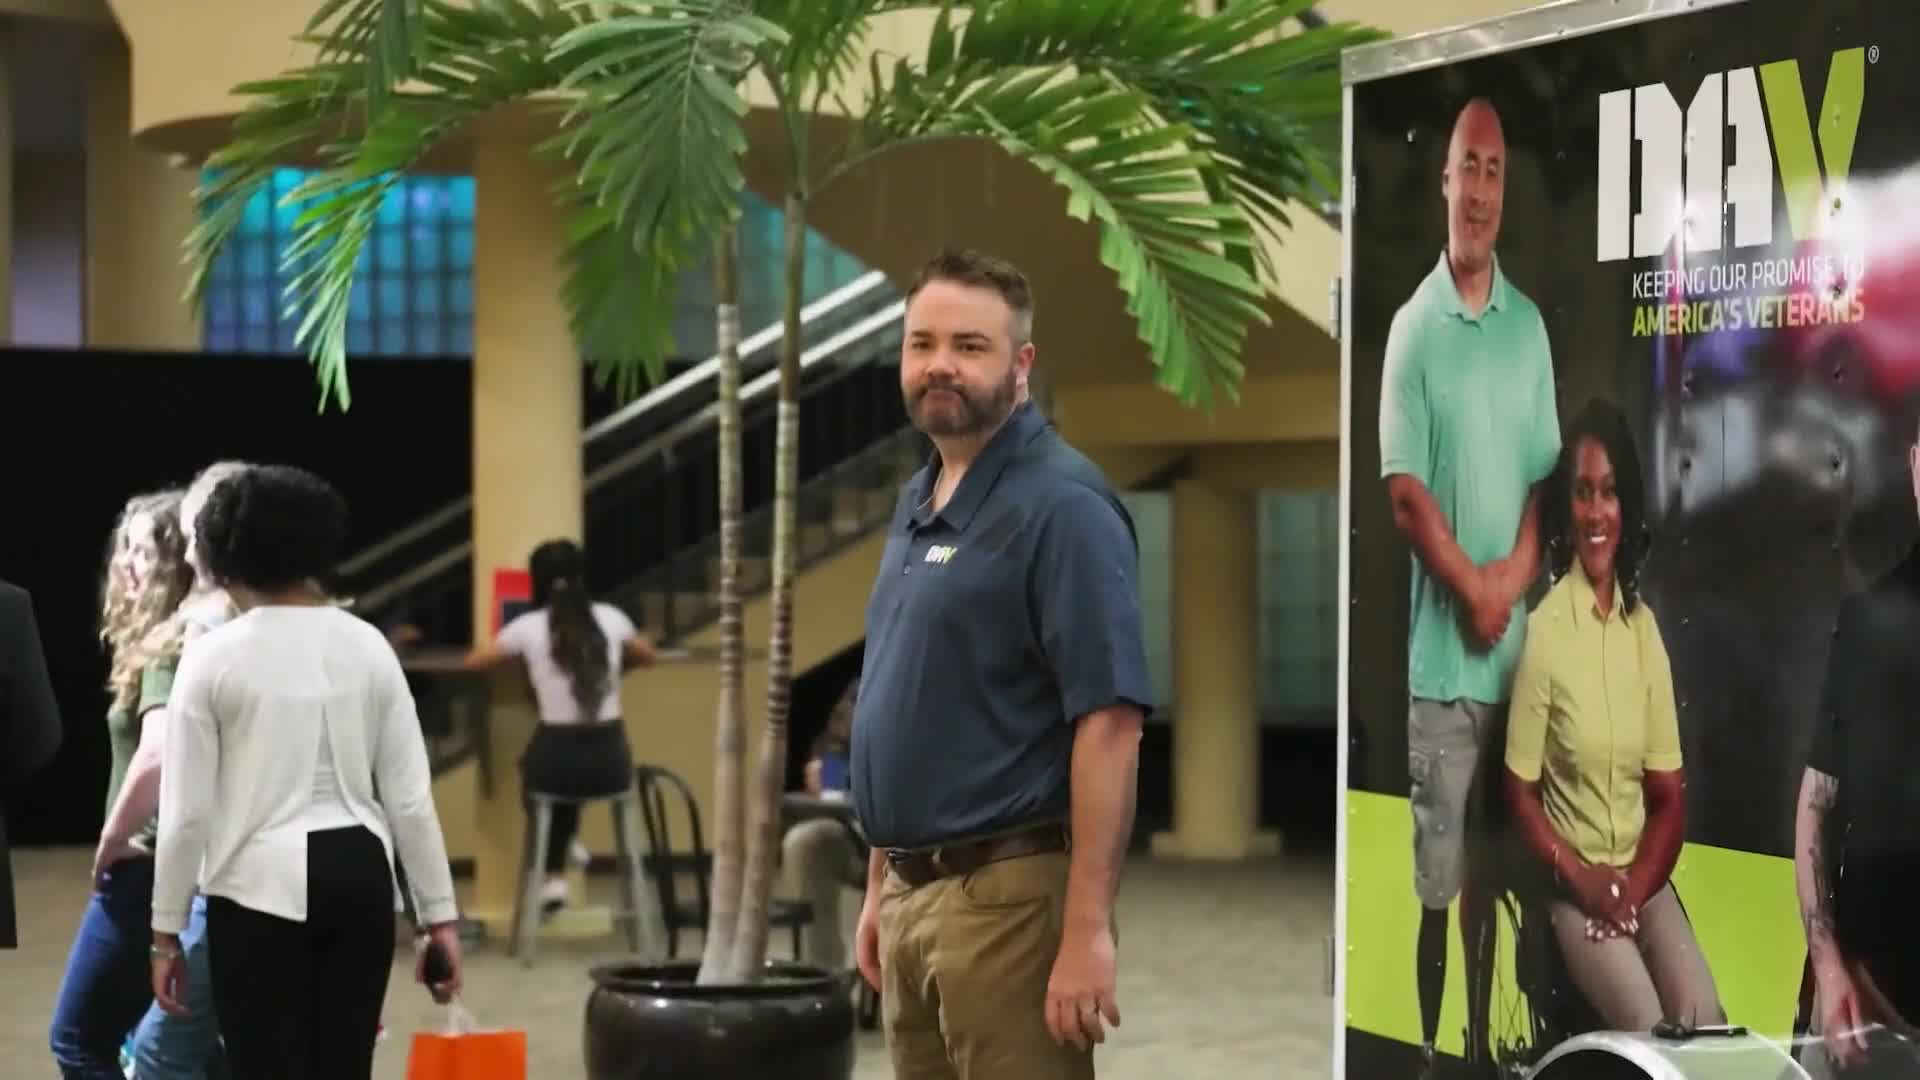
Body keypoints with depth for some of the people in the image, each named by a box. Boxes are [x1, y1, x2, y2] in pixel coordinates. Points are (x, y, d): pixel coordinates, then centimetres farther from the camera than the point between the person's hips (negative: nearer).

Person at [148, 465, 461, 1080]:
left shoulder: (213, 656, -7)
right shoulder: (367, 645, 3)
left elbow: (186, 811, -7)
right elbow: (411, 797, 2)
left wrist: (166, 931, 2)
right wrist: (439, 914, 8)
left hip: (261, 886, -4)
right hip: (358, 875, 4)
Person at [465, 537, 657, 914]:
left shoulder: (528, 627, -2)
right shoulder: (611, 618, 5)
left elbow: (475, 663, 13)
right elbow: (646, 656, 26)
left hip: (558, 760, -3)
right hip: (610, 760, 3)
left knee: (542, 767, 33)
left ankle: (554, 875, 27)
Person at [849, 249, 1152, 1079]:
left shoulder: (1060, 505, -13)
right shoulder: (918, 505, 14)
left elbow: (1110, 725, -19)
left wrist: (1086, 930, -23)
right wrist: (881, 886, 18)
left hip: (1007, 894, -9)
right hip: (914, 892, 9)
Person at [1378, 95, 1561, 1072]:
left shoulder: (1529, 326, 8)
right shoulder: (1412, 328, -3)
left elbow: (1546, 476, 6)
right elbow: (1404, 492, -8)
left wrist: (1513, 574, -11)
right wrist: (1469, 586, -16)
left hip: (1518, 643, 3)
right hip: (1439, 648, -3)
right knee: (1437, 883, 0)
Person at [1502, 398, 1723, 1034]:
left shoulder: (1645, 628, 6)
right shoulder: (1545, 630, -8)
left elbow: (1670, 796, 8)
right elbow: (1521, 796, -4)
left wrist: (1636, 884, -8)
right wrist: (1583, 879, -15)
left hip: (1646, 880, 4)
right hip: (1574, 889, -4)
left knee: (1708, 1023, -21)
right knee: (1646, 1027, -27)